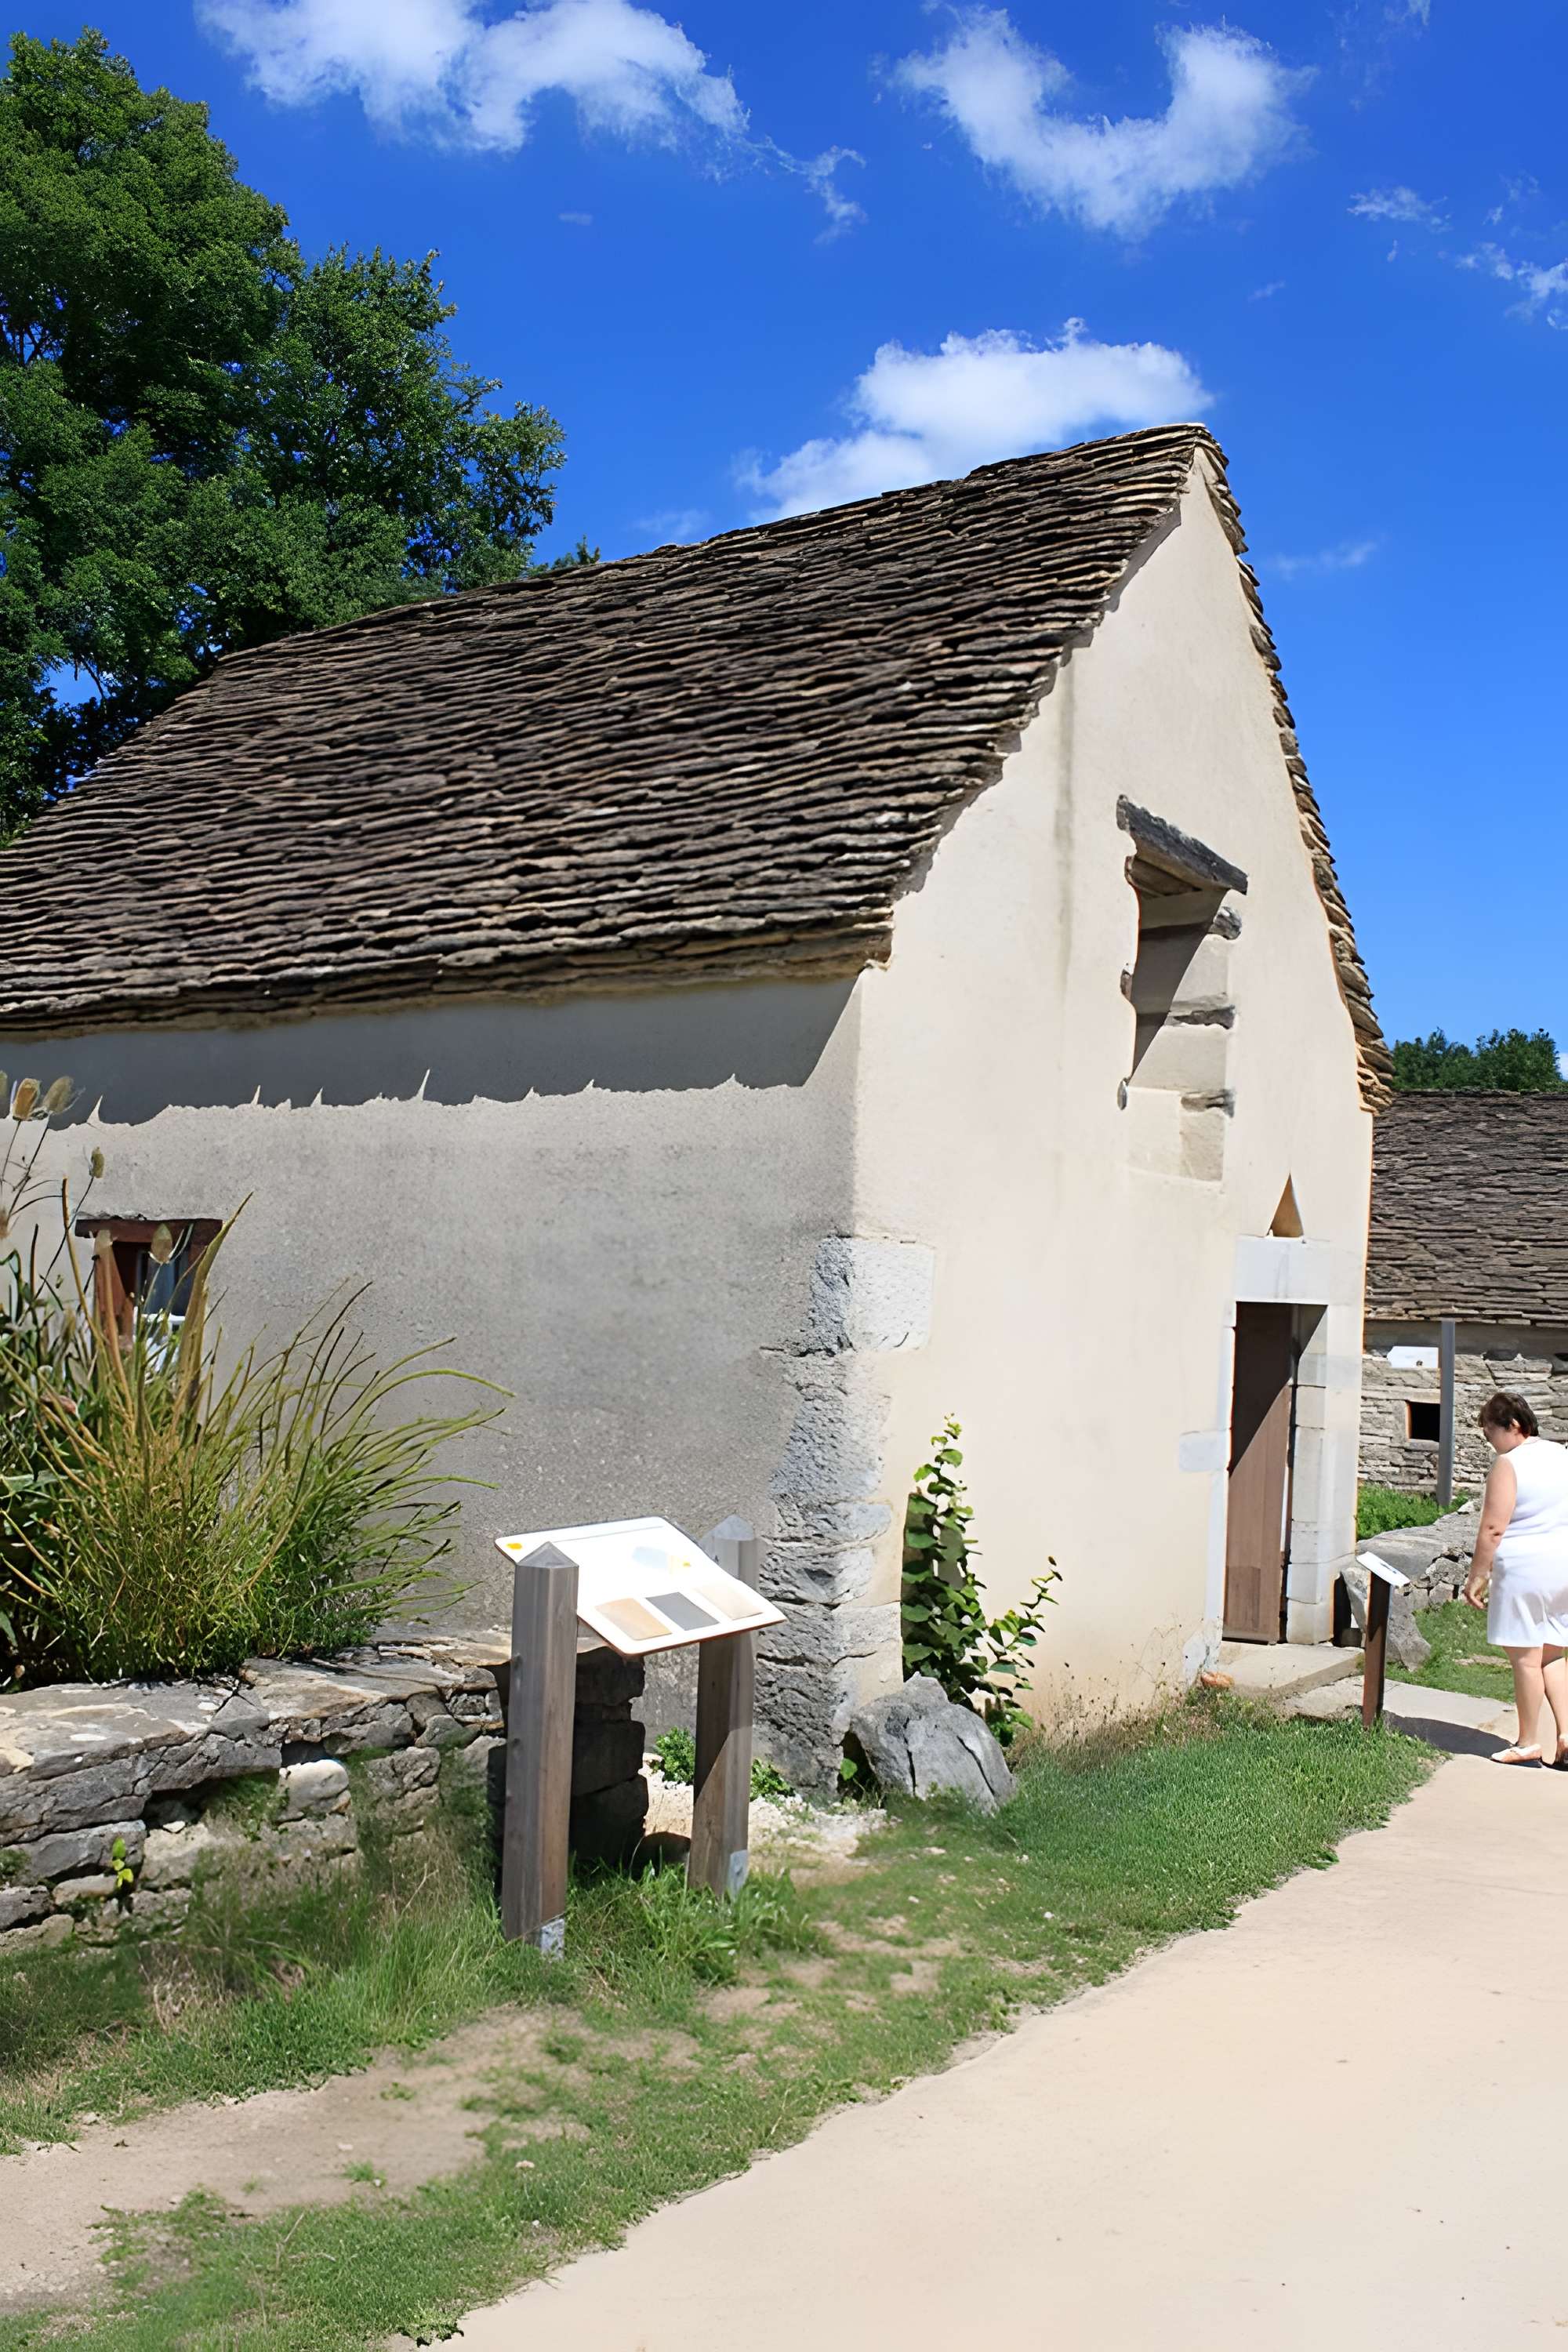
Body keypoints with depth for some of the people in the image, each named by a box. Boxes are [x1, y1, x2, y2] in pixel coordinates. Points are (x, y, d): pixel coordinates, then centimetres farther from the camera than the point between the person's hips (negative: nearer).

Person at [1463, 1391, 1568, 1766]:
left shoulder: (1508, 1465, -14)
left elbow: (1493, 1529, -17)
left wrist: (1476, 1577, -9)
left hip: (1524, 1568, -8)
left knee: (1525, 1657, 3)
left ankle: (1528, 1742, 12)